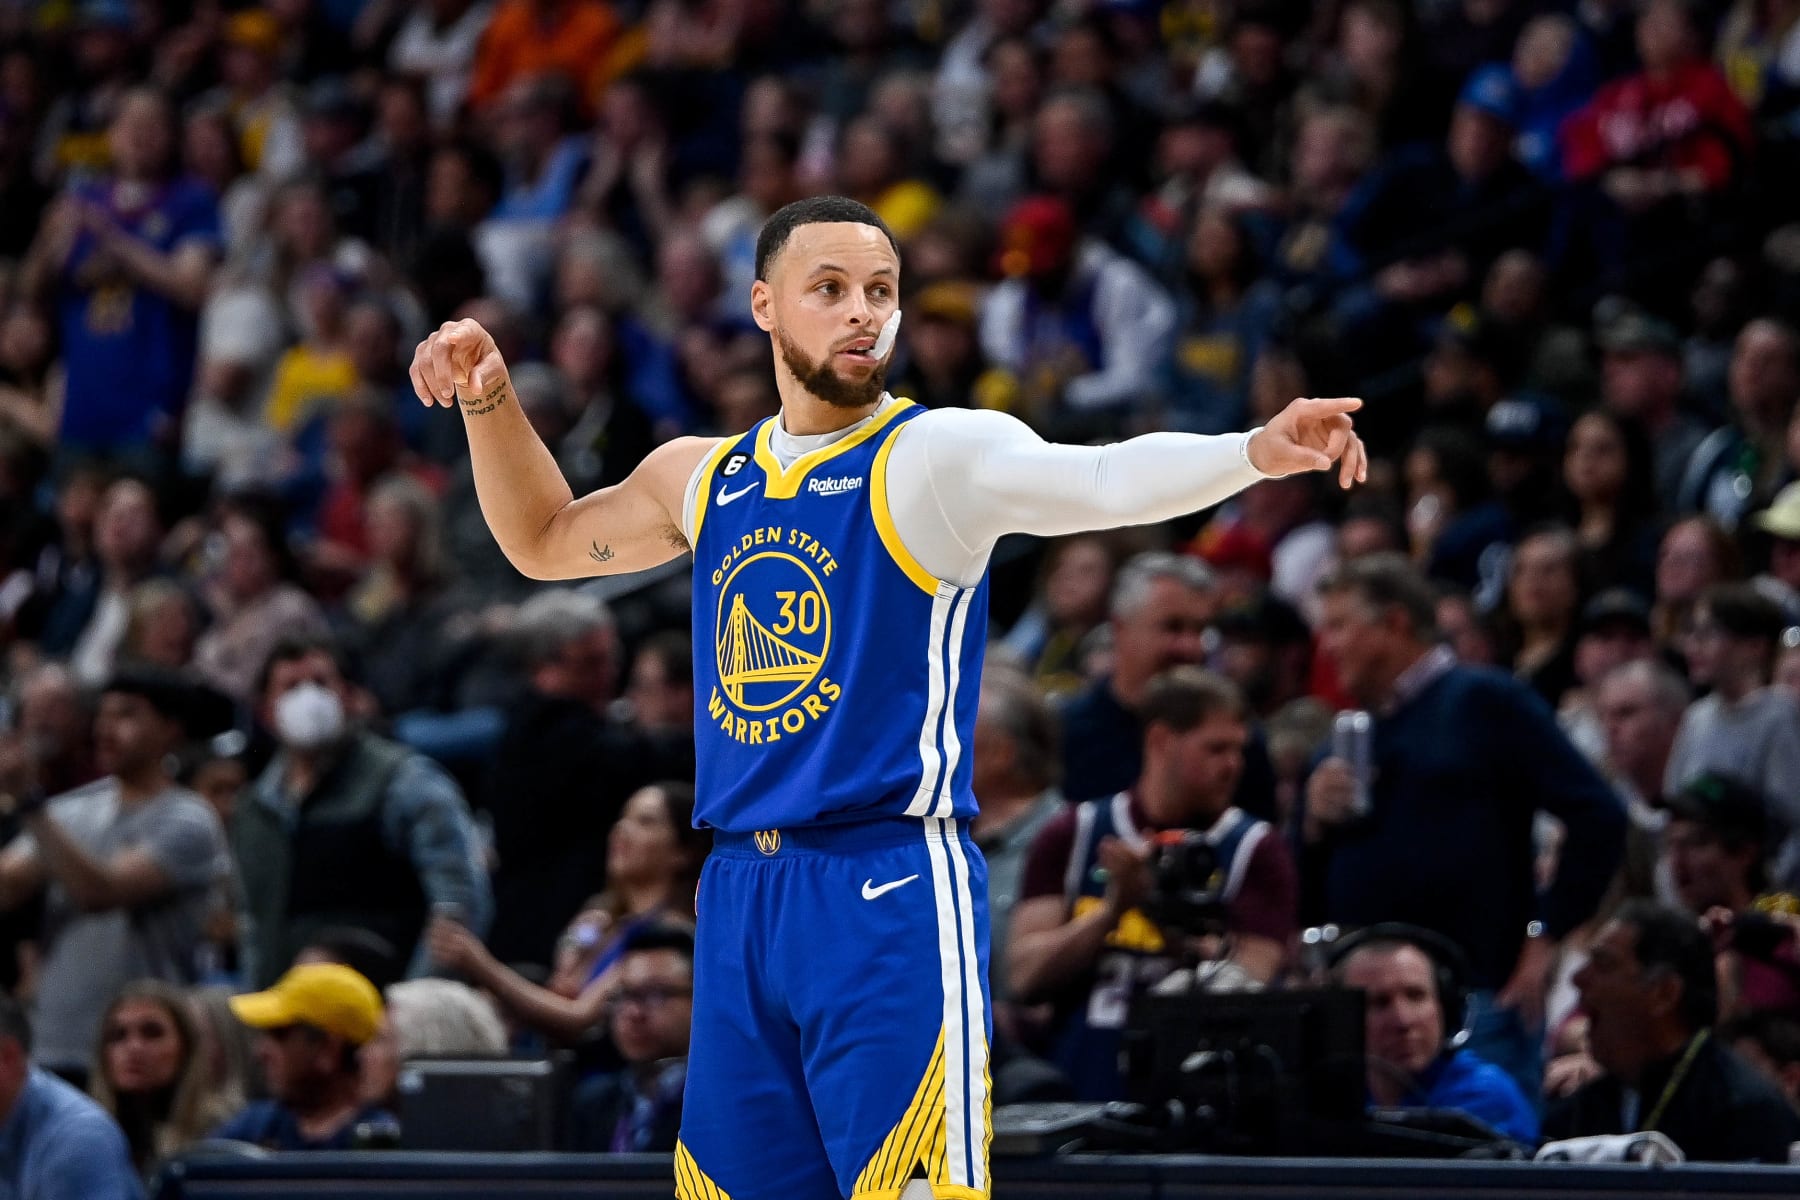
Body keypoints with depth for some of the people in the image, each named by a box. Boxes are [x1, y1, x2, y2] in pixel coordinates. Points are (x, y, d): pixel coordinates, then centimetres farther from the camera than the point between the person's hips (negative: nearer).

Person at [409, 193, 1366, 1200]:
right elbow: (546, 540, 32)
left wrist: (1254, 452, -42)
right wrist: (489, 398, 19)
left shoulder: (936, 454, -5)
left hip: (890, 891, -6)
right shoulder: (704, 478, 14)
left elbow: (1098, 480, -24)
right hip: (739, 893, 6)